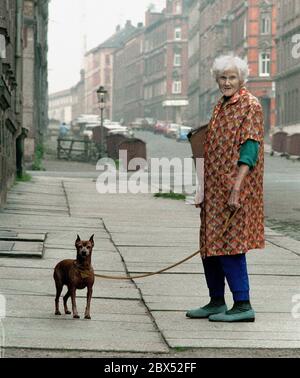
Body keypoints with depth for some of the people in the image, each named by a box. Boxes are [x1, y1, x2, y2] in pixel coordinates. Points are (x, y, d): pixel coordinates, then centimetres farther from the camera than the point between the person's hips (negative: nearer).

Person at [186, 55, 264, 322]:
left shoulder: (250, 106, -9)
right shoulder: (221, 106, 17)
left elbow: (249, 149, -17)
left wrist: (236, 188, -24)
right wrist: (203, 190, 19)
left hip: (233, 190, -9)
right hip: (215, 190, 9)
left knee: (229, 245, -10)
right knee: (209, 246, 12)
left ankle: (243, 305, -5)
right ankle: (217, 302, 22)